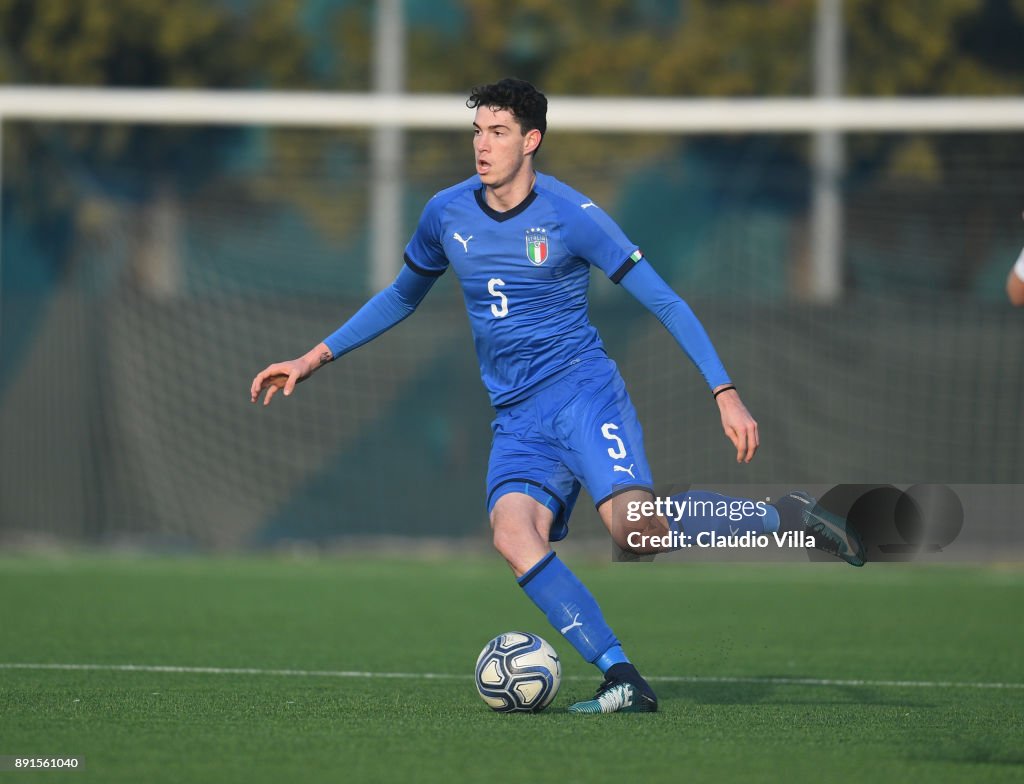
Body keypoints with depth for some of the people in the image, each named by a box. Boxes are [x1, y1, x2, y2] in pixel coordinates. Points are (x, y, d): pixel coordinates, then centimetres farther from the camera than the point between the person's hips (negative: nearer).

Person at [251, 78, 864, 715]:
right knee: (513, 534, -26)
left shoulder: (571, 215, -6)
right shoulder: (447, 214, 8)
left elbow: (666, 303, -4)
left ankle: (781, 518, -6)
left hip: (583, 392, -4)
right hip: (518, 419, 4)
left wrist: (726, 393, -12)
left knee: (634, 528, -30)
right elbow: (401, 297, 26)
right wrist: (316, 357, 21)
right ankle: (623, 680, -27)